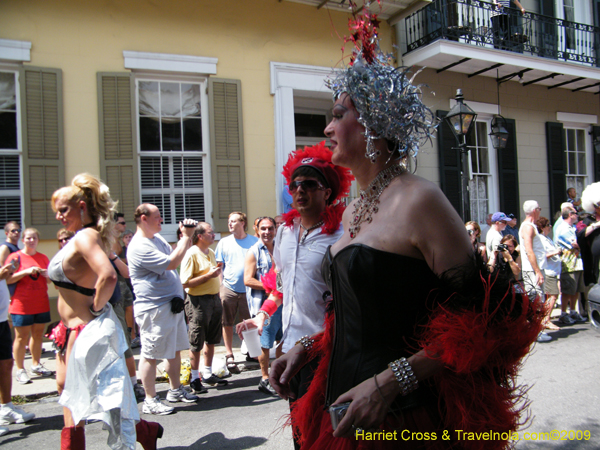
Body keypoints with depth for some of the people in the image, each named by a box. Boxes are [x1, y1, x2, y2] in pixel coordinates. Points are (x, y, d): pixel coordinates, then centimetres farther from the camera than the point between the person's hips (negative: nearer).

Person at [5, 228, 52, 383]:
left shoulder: (43, 258, 12)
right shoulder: (15, 257, -1)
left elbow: (51, 281, 18)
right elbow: (7, 279, -10)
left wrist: (47, 274, -4)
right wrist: (26, 271, -20)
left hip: (41, 305, 5)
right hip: (21, 305, -4)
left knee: (38, 335, 9)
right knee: (22, 337, -1)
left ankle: (36, 365, 20)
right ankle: (20, 370, 6)